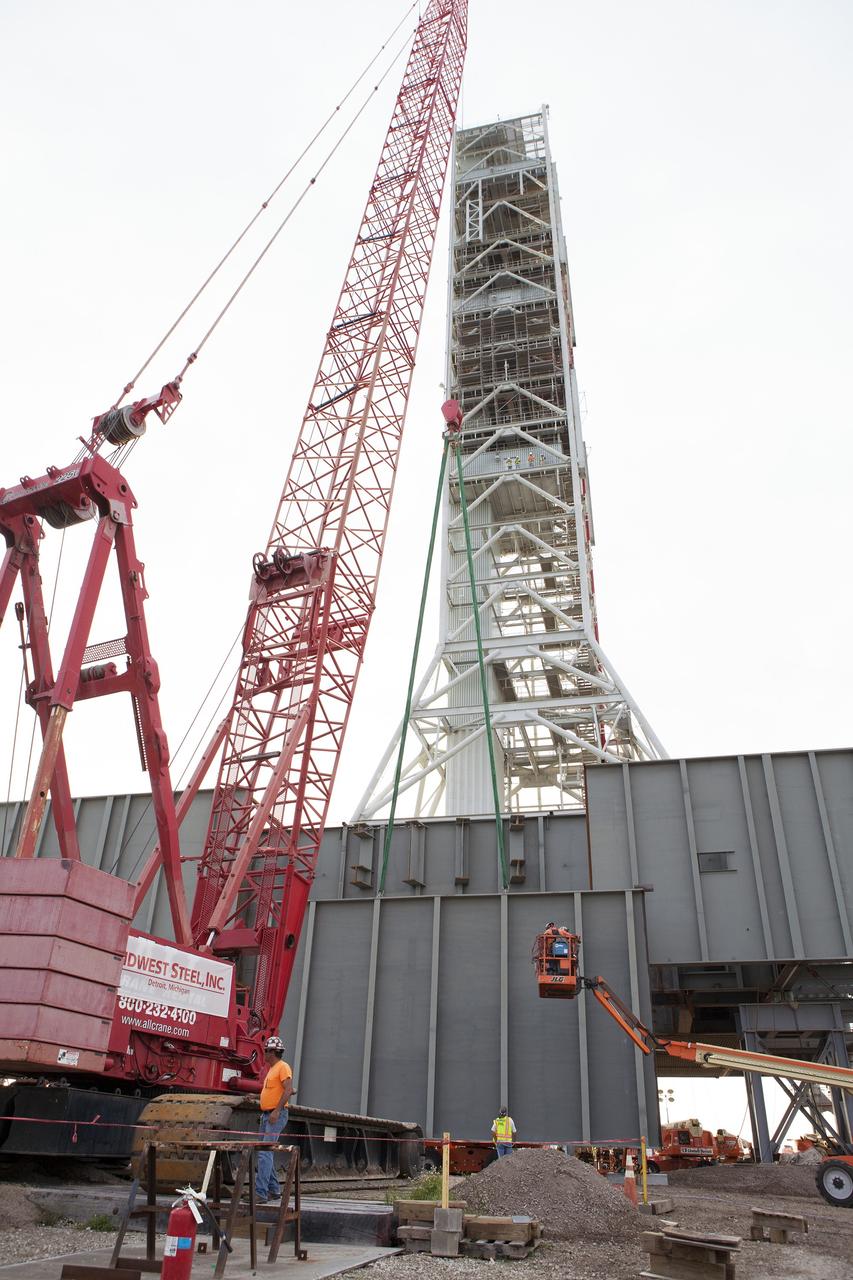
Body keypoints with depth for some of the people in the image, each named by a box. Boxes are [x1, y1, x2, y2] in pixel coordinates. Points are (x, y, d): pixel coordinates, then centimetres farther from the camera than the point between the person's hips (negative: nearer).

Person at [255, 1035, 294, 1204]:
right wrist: (265, 1113, 20)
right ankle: (274, 1190, 21)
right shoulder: (271, 1069, 20)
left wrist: (276, 1111, -25)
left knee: (265, 1153, -14)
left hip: (276, 1115, -10)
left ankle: (260, 1192, -15)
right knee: (264, 1153, 12)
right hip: (266, 1115, 10)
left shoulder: (283, 1067, -10)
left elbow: (288, 1090, -20)